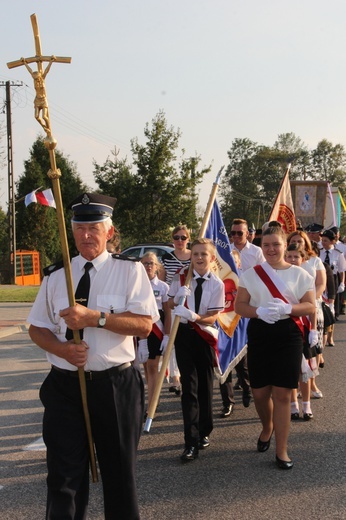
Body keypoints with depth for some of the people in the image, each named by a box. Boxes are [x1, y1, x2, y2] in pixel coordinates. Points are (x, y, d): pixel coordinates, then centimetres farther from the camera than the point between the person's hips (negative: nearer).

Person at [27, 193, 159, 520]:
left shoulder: (130, 270, -2)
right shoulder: (55, 275, 8)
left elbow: (144, 324, -12)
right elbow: (36, 328, 11)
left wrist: (95, 317, -24)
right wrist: (62, 348, -10)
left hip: (116, 385, -2)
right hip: (64, 385, 2)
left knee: (120, 470, 12)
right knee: (64, 476, 5)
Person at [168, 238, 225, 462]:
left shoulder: (217, 284, -5)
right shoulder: (181, 277, -1)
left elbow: (212, 317, -9)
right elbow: (170, 306, 6)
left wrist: (195, 317, -28)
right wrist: (179, 298, -15)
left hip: (204, 336, 0)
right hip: (183, 334, 0)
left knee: (205, 385, 8)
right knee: (189, 386, -6)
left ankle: (204, 433, 27)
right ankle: (191, 442, -6)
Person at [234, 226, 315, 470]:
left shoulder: (299, 274, 2)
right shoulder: (251, 274, 5)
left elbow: (310, 306, -1)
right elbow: (239, 305, 2)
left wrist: (287, 308, -20)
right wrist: (260, 311, -19)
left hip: (288, 334, -2)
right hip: (259, 334, 2)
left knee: (282, 394, -2)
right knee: (260, 392, 8)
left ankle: (282, 450, 7)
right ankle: (267, 427, 41)